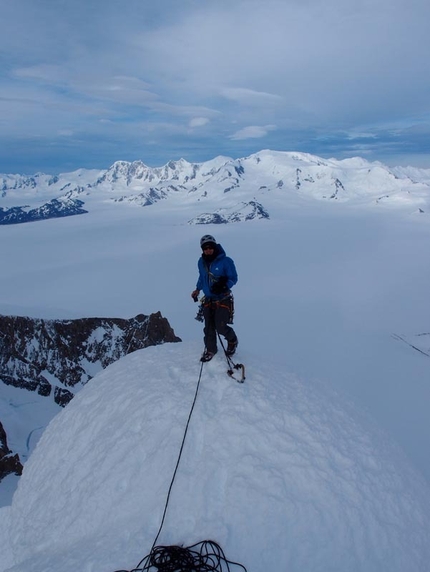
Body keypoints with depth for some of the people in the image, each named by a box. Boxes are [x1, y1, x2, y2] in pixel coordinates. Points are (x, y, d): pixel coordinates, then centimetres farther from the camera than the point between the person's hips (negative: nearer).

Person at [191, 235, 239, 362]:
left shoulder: (225, 261, -13)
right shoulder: (201, 262, 4)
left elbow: (233, 278, -8)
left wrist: (224, 286, -25)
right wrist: (197, 289, 17)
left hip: (223, 300, -5)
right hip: (208, 299, 5)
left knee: (220, 326, -8)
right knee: (209, 327, 6)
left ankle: (232, 341, 23)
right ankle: (210, 349, 26)